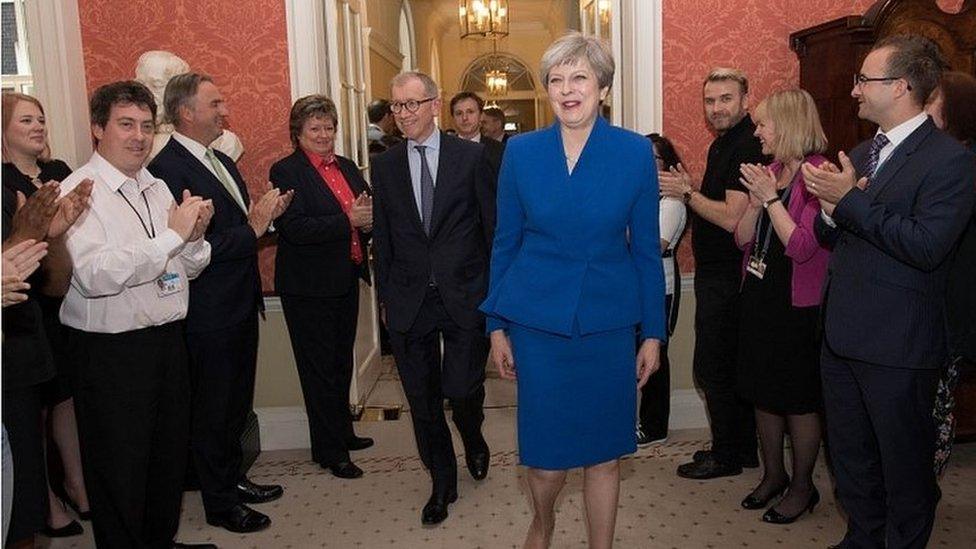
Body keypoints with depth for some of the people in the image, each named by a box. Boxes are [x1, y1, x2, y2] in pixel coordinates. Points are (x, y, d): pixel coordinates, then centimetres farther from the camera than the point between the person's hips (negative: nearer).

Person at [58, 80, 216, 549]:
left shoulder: (157, 188, 10)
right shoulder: (78, 191, -12)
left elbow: (186, 269, 14)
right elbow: (94, 275, -26)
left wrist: (195, 236, -7)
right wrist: (171, 235, -23)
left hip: (168, 339, 7)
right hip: (111, 352, -7)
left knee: (170, 457, 20)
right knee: (121, 470, 9)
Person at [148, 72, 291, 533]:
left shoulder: (222, 161, 11)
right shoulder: (167, 169, -19)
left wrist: (264, 216, -4)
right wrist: (252, 229, -21)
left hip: (241, 305, 9)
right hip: (209, 314, -9)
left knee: (236, 402, 21)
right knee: (212, 409, 8)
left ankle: (232, 478, 40)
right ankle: (219, 503, 26)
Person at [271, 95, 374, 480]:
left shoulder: (347, 167, 11)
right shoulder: (285, 171, -10)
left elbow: (368, 211, 12)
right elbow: (295, 228, -22)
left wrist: (369, 217, -12)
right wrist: (348, 221, -24)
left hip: (346, 280, 7)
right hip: (309, 286, -7)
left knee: (341, 364, 20)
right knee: (320, 369, 3)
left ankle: (343, 433, 37)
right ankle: (329, 451, 16)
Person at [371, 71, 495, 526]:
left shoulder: (472, 156, -1)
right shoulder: (384, 166, 7)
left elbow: (494, 224, 1)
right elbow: (382, 237, 10)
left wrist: (496, 290, 0)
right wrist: (385, 296, 10)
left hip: (465, 297, -2)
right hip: (409, 301, 3)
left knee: (462, 389, -4)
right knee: (423, 400, 9)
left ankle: (474, 439, 33)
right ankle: (442, 483, 30)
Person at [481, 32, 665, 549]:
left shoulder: (635, 152, -1)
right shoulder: (521, 151, 0)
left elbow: (646, 248, 3)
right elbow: (505, 243, 6)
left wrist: (653, 332, 3)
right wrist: (497, 326, 5)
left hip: (609, 323, 0)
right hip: (538, 321, 0)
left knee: (603, 453, 10)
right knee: (545, 458, 6)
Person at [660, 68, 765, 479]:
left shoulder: (747, 147, -17)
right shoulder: (722, 143, 15)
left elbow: (732, 218, -23)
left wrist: (687, 193, -13)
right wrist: (690, 188, 4)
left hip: (726, 274, -10)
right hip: (716, 272, 10)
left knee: (712, 367, -1)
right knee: (731, 366, 17)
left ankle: (726, 455, 13)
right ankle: (745, 448, 29)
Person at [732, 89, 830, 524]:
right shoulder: (770, 172, 8)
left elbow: (803, 247, -21)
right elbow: (742, 238, 6)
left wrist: (771, 197, -19)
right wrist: (756, 201, -9)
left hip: (796, 306, -7)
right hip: (757, 297, 7)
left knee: (798, 401, 7)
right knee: (763, 394, 16)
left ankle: (802, 486, 25)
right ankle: (773, 475, 33)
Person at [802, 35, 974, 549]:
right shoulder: (861, 154, 12)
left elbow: (927, 246, -24)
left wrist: (851, 201, -22)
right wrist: (830, 211, -8)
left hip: (897, 346, -8)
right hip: (842, 334, 8)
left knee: (904, 464, 10)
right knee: (850, 456, 21)